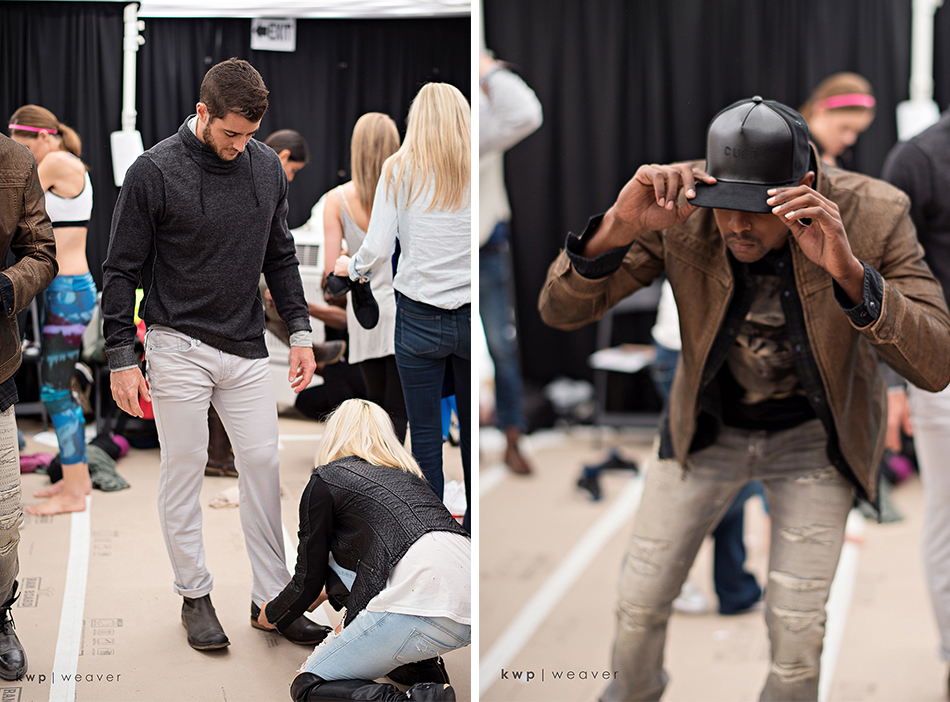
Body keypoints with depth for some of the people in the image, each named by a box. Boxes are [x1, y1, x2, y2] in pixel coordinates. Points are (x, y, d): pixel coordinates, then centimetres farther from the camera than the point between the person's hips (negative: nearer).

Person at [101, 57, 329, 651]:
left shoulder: (267, 167, 2)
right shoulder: (155, 172, -12)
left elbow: (280, 256, 13)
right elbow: (122, 269, -8)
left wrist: (301, 331, 7)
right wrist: (122, 359, -10)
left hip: (246, 347, 4)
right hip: (179, 349, -4)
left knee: (263, 462, 4)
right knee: (185, 469, 4)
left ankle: (273, 596, 13)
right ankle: (195, 595, 18)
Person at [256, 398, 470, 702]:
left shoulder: (325, 481, 13)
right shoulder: (407, 475, 31)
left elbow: (308, 581, 18)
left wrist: (272, 615, 40)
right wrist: (330, 591, 63)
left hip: (424, 610, -7)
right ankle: (421, 666, 19)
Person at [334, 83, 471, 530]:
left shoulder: (399, 170, -3)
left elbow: (377, 249, -7)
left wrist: (353, 269, 14)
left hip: (419, 318, -1)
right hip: (473, 316, 1)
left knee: (425, 433, 6)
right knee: (471, 429, 13)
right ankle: (473, 525, 24)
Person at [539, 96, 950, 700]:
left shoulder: (871, 217, -31)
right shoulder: (679, 206, -28)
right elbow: (561, 309, -29)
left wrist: (848, 268, -54)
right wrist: (620, 223, -50)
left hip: (813, 434, -1)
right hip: (711, 423, 2)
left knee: (796, 627, -6)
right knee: (641, 599, 6)